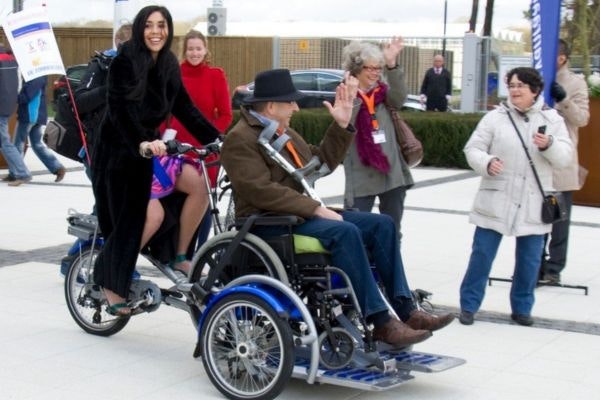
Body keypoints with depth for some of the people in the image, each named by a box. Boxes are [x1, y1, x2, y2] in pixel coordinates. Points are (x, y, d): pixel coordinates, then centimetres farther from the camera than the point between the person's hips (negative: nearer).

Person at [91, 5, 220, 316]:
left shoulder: (168, 65, 7)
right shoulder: (126, 61, -14)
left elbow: (184, 108, 6)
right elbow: (119, 109, -25)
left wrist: (216, 139, -4)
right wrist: (142, 143, -40)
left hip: (150, 147, 7)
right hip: (119, 151, -7)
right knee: (132, 218, -11)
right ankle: (111, 285, 6)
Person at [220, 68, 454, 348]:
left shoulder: (285, 132, 19)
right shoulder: (239, 139, -10)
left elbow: (322, 162, 21)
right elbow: (262, 191, -22)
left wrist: (341, 126, 12)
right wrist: (315, 209, -24)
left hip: (300, 211, 10)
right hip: (269, 222, -9)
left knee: (382, 224, -3)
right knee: (344, 232, -32)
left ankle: (406, 310, -8)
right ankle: (381, 322, -28)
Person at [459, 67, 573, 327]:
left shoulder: (552, 120, 5)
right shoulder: (495, 117, 0)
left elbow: (564, 158, 0)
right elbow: (473, 149, -1)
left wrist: (548, 145, -21)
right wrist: (487, 163, -21)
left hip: (533, 204, 2)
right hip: (496, 201, -1)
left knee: (530, 259, 8)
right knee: (482, 253, 1)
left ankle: (522, 307, 24)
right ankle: (468, 305, 12)